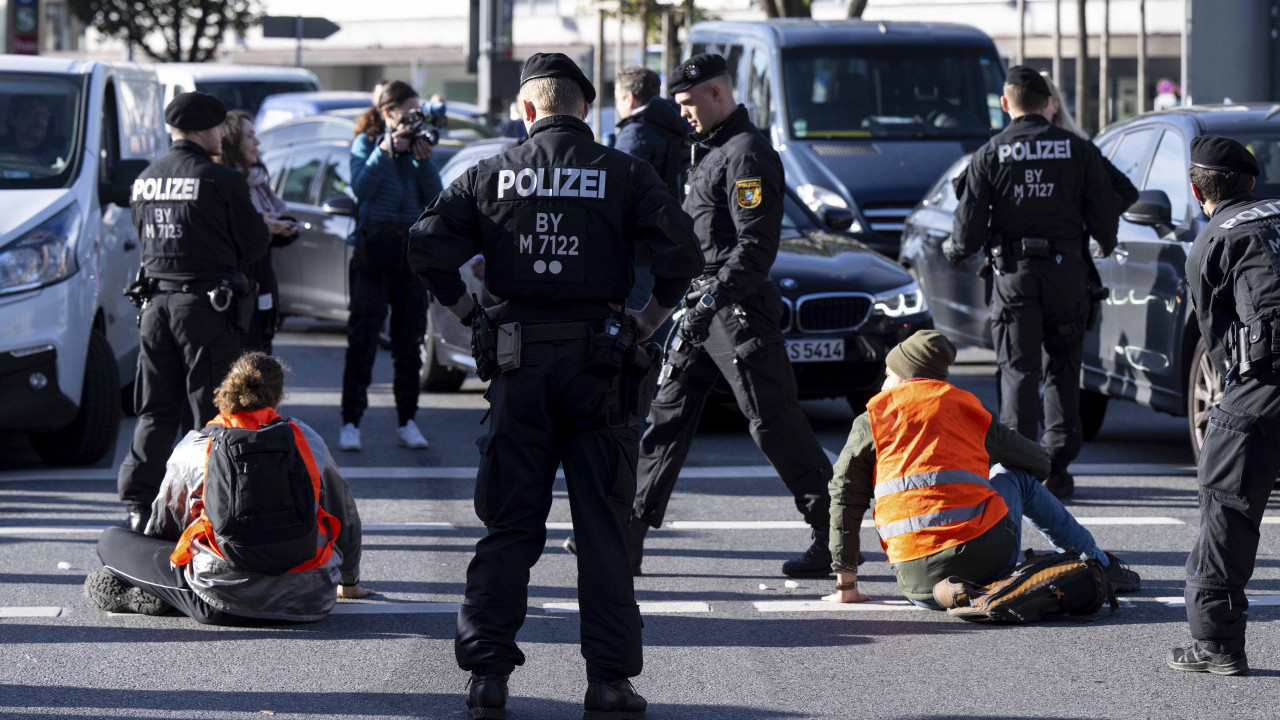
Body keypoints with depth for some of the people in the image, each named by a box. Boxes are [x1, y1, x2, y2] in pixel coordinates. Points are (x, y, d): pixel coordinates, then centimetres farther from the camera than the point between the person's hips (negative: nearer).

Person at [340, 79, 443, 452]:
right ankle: (351, 422, -2)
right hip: (373, 249, -4)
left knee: (410, 340, 5)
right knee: (362, 340, -4)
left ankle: (407, 422, 11)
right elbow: (360, 188, -13)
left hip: (411, 249, 4)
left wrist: (424, 161, -8)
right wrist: (384, 151, -18)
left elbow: (434, 198, 4)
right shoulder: (366, 143, 3)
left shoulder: (417, 144, 11)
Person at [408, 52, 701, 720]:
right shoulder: (623, 173, 1)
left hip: (518, 363, 1)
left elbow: (427, 247, -2)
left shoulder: (491, 174, 5)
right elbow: (682, 250, -9)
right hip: (597, 359, -1)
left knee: (508, 525, 7)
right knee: (603, 526, 4)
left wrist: (470, 313, 7)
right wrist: (649, 318, 3)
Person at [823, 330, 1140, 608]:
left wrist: (846, 582, 7)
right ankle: (1100, 565, 38)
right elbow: (1039, 462, 26)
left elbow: (845, 495, 4)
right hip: (991, 559, 1)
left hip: (918, 582, -1)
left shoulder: (872, 419, 9)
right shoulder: (965, 406, 15)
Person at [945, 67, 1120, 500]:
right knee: (1063, 367, 10)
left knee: (1018, 369, 2)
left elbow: (970, 225, -3)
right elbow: (1104, 216, 4)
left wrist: (953, 251, 19)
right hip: (1066, 269, 1)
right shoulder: (1078, 150, 2)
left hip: (1013, 272, -1)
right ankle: (1056, 467, 7)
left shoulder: (990, 155, -2)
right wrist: (1105, 246, 26)